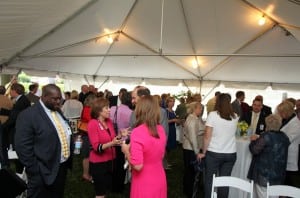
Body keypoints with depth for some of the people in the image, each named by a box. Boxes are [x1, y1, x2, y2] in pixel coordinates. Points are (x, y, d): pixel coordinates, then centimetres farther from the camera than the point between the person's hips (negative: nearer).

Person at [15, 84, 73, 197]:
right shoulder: (28, 115, -16)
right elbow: (23, 147, -19)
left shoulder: (58, 111, 8)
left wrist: (69, 158, 12)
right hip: (43, 173, -7)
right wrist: (35, 172, -17)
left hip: (62, 167, 7)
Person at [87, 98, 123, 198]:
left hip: (109, 160, 7)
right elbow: (96, 147, -21)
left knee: (107, 189, 17)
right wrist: (112, 143, -34)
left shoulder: (109, 121, 3)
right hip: (98, 163, -6)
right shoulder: (92, 124, -17)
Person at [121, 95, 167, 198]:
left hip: (144, 183, -5)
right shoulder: (161, 129, -3)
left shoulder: (137, 132, -23)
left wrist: (126, 151, -9)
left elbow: (137, 166, -26)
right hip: (160, 180, 6)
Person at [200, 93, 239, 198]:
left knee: (209, 180, 7)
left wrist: (203, 152, -1)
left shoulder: (213, 115, -8)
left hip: (214, 153, -3)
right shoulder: (235, 117, 4)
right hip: (231, 154, 4)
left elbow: (207, 136, -11)